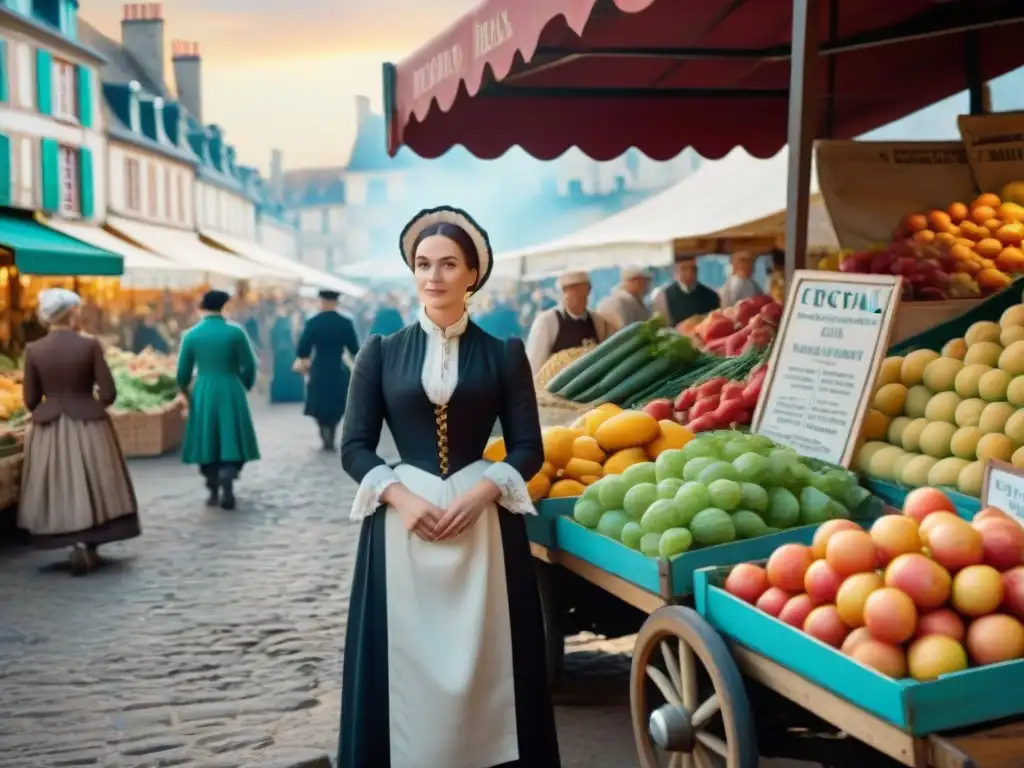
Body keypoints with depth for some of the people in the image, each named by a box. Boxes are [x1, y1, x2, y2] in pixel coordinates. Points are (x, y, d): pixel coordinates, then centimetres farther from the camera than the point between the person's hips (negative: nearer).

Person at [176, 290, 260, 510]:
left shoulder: (191, 335, -2)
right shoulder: (235, 332, -6)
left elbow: (183, 372, 2)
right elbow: (250, 366, -4)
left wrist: (186, 394, 21)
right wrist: (244, 387, 14)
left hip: (203, 395, 2)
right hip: (231, 393, -2)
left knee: (208, 442, 13)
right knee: (232, 442, 7)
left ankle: (214, 492, 15)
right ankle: (228, 476, -18)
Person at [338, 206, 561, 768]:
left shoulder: (503, 354, 5)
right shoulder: (382, 352, 6)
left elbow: (528, 448, 3)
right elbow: (354, 447, 4)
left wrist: (479, 494, -13)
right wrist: (403, 497, -12)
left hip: (484, 524, 0)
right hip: (402, 521, 1)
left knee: (485, 664, 2)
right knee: (407, 664, 3)